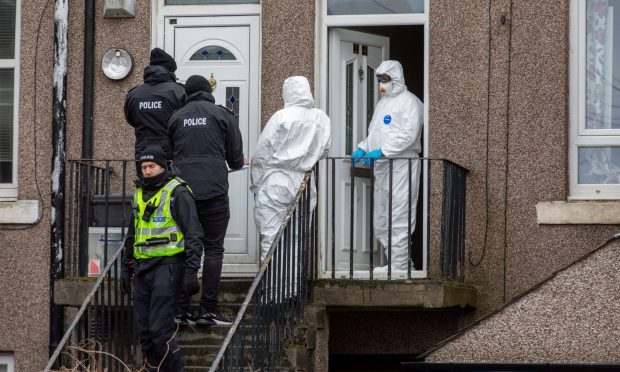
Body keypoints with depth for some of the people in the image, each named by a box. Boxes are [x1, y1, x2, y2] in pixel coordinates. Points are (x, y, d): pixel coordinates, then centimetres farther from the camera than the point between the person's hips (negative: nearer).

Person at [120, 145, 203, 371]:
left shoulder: (177, 192, -7)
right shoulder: (140, 194, 16)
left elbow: (194, 234, -11)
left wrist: (191, 271, -17)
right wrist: (126, 268, 22)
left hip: (168, 267, -8)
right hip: (143, 268, 8)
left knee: (160, 329, -14)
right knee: (144, 330, 6)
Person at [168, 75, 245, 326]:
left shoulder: (176, 117, 11)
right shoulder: (222, 115, 4)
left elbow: (168, 154, 14)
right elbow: (236, 159, 6)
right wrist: (237, 164, 29)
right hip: (213, 190, -3)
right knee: (213, 249, 0)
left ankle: (182, 308, 5)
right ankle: (207, 309, -5)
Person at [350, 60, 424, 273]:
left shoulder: (409, 102, -6)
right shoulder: (383, 102, 22)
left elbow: (409, 135, -17)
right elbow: (374, 132, 27)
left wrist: (382, 151, -21)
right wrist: (363, 148, 8)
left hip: (402, 166, -9)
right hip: (382, 167, 9)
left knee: (399, 220, -10)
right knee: (381, 223, 10)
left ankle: (400, 266, -8)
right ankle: (395, 262, 17)